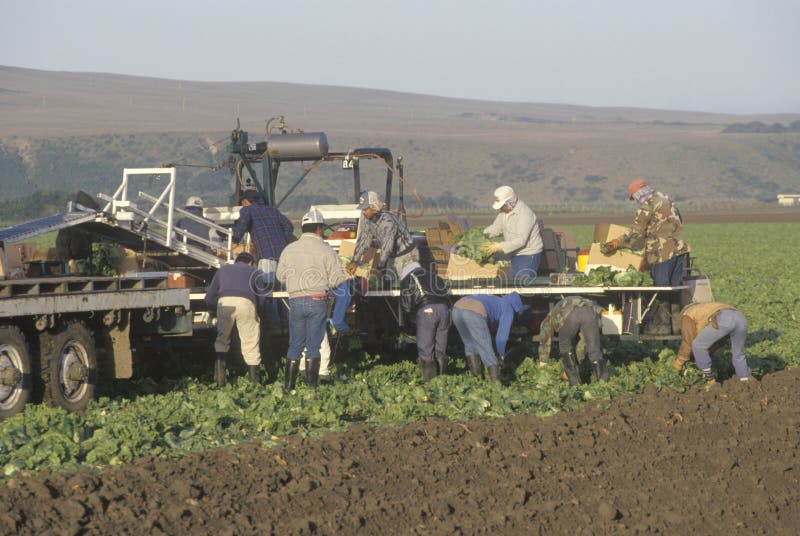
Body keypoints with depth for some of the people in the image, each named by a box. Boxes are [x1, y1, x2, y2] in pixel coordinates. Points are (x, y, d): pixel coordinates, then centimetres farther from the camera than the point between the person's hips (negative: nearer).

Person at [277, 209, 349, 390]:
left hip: (296, 301, 2)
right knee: (314, 345, 4)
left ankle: (288, 386, 8)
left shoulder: (289, 250, 5)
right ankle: (311, 384, 3)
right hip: (317, 302, -2)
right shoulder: (326, 250, -5)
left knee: (295, 345, 9)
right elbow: (337, 279, -7)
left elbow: (280, 276, 12)